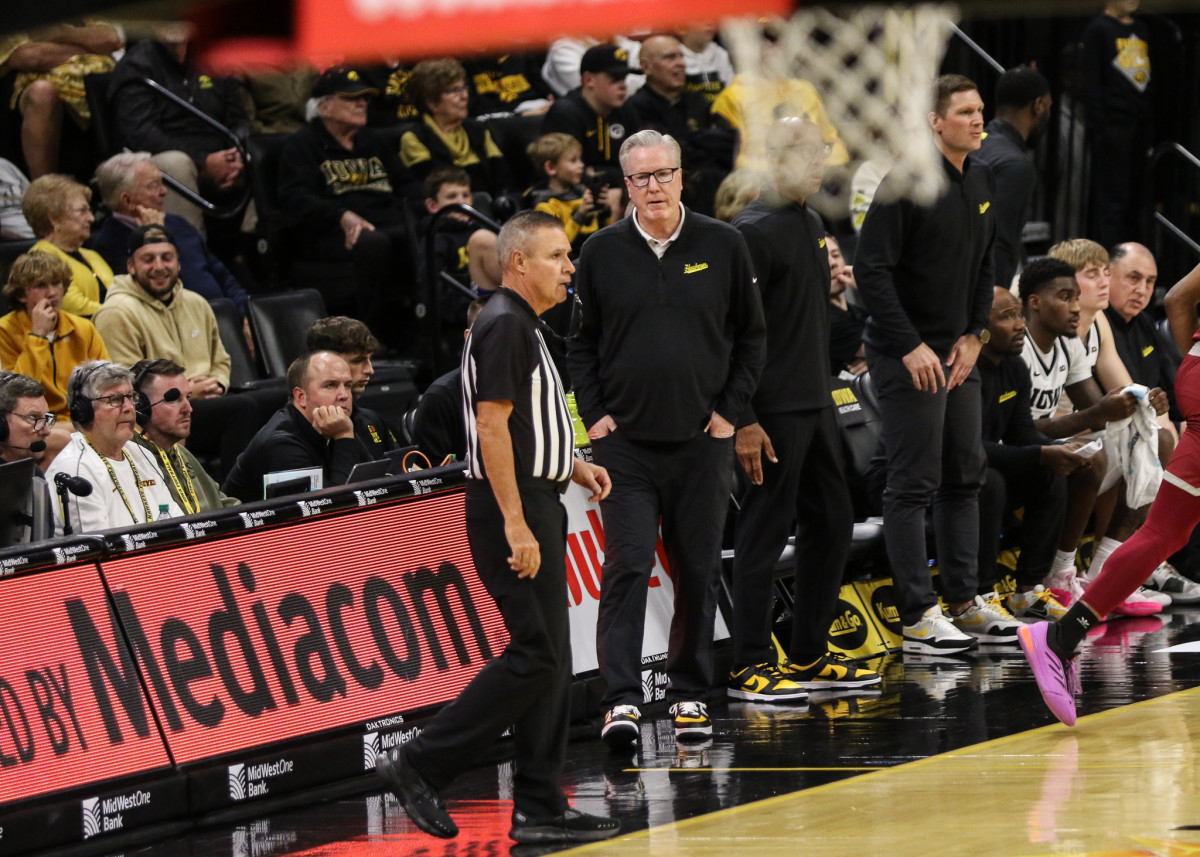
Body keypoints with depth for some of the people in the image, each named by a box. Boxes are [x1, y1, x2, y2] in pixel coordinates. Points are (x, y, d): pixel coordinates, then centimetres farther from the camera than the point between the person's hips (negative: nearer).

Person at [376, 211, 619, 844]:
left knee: (548, 656, 9)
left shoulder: (523, 327, 19)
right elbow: (491, 426, -20)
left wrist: (573, 466, 16)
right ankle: (420, 765, -9)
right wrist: (515, 524, -24)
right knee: (536, 654, -12)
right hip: (514, 509, -11)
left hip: (535, 507, 11)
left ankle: (540, 810, 10)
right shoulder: (504, 325, -13)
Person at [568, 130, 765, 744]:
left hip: (701, 440, 1)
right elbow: (581, 343, 11)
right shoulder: (602, 253, 3)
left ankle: (690, 694, 18)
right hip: (625, 440, -1)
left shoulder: (723, 246, 3)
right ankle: (622, 699, -14)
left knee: (698, 572, 6)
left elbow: (751, 336, 10)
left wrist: (730, 410, 2)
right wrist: (593, 413, 0)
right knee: (626, 567, -10)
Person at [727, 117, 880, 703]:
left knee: (831, 522, 12)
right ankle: (748, 665, 2)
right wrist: (743, 421, -21)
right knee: (766, 530, -4)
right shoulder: (755, 231, -13)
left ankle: (809, 655, 21)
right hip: (776, 409, -9)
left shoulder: (812, 225, 15)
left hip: (816, 402, 9)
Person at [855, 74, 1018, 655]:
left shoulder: (980, 183, 10)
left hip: (960, 353, 8)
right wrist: (911, 347, -20)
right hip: (908, 356, -8)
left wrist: (974, 335, 7)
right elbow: (871, 269, -18)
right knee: (913, 485, -6)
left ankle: (965, 602, 20)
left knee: (964, 479, 12)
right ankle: (918, 618, -4)